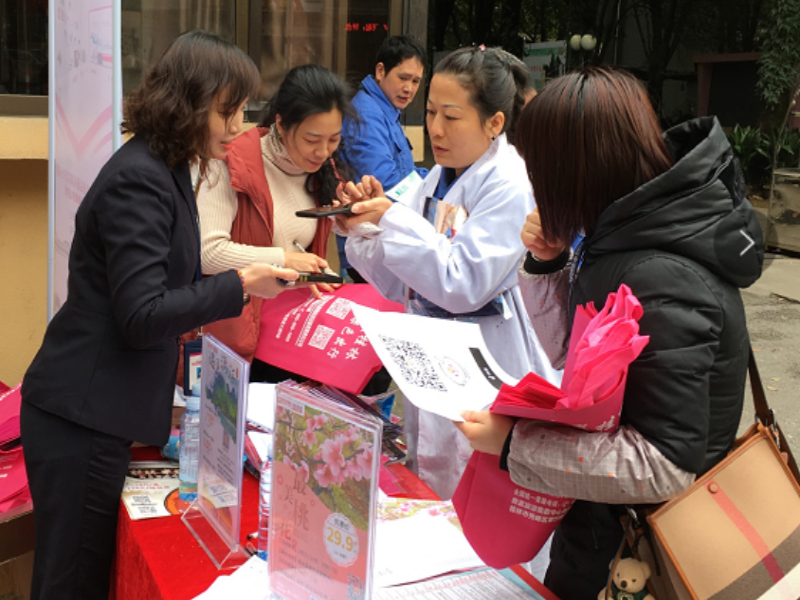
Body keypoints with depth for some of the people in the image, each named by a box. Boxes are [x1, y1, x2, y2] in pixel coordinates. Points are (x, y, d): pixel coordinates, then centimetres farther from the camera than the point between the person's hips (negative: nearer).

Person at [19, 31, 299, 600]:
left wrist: (248, 280, 7)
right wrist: (239, 286, -17)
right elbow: (141, 316, -21)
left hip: (98, 413, 9)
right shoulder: (139, 179, -18)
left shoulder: (163, 170, 12)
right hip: (81, 419, -9)